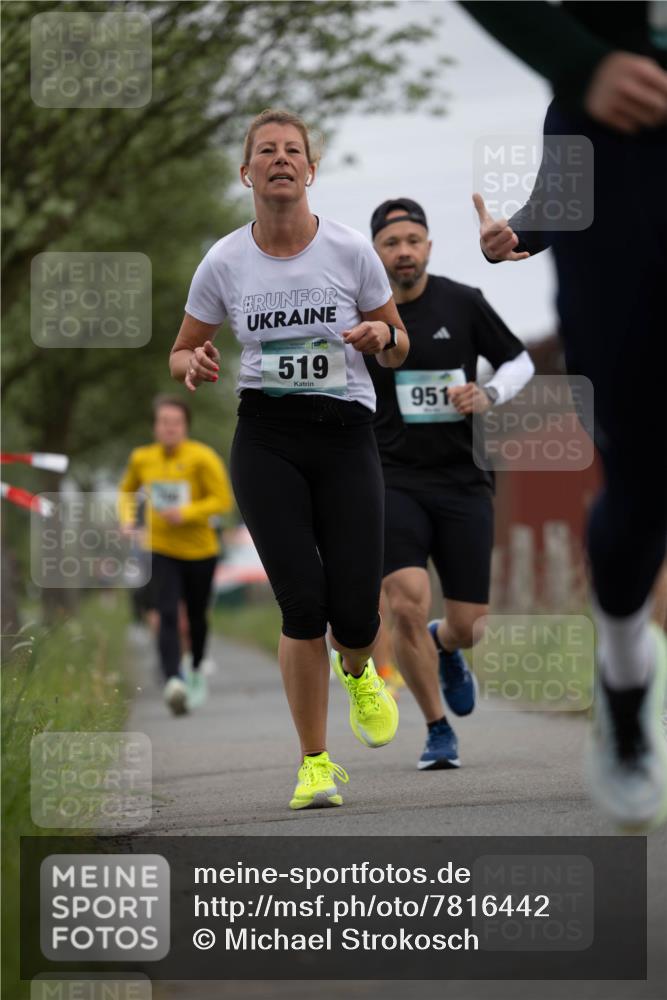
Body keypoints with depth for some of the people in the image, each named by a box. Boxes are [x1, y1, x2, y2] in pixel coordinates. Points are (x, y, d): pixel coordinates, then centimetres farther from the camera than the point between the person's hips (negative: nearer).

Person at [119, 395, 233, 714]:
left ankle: (197, 670, 43)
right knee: (168, 615, -18)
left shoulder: (202, 458, -11)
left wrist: (186, 513, -24)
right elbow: (127, 490, 20)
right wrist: (127, 518, 2)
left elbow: (223, 500, -13)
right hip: (162, 552, 1)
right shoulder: (141, 459, 0)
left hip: (199, 550, -1)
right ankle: (174, 681, -32)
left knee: (197, 616, 14)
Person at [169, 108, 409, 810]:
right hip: (266, 440, 0)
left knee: (354, 614, -6)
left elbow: (398, 349, 10)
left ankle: (357, 673, 33)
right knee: (302, 604, -12)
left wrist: (382, 337, -13)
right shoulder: (224, 263, 1)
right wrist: (194, 365, -11)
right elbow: (181, 352, 13)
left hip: (346, 436, 0)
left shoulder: (351, 251, -1)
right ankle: (315, 763, 3)